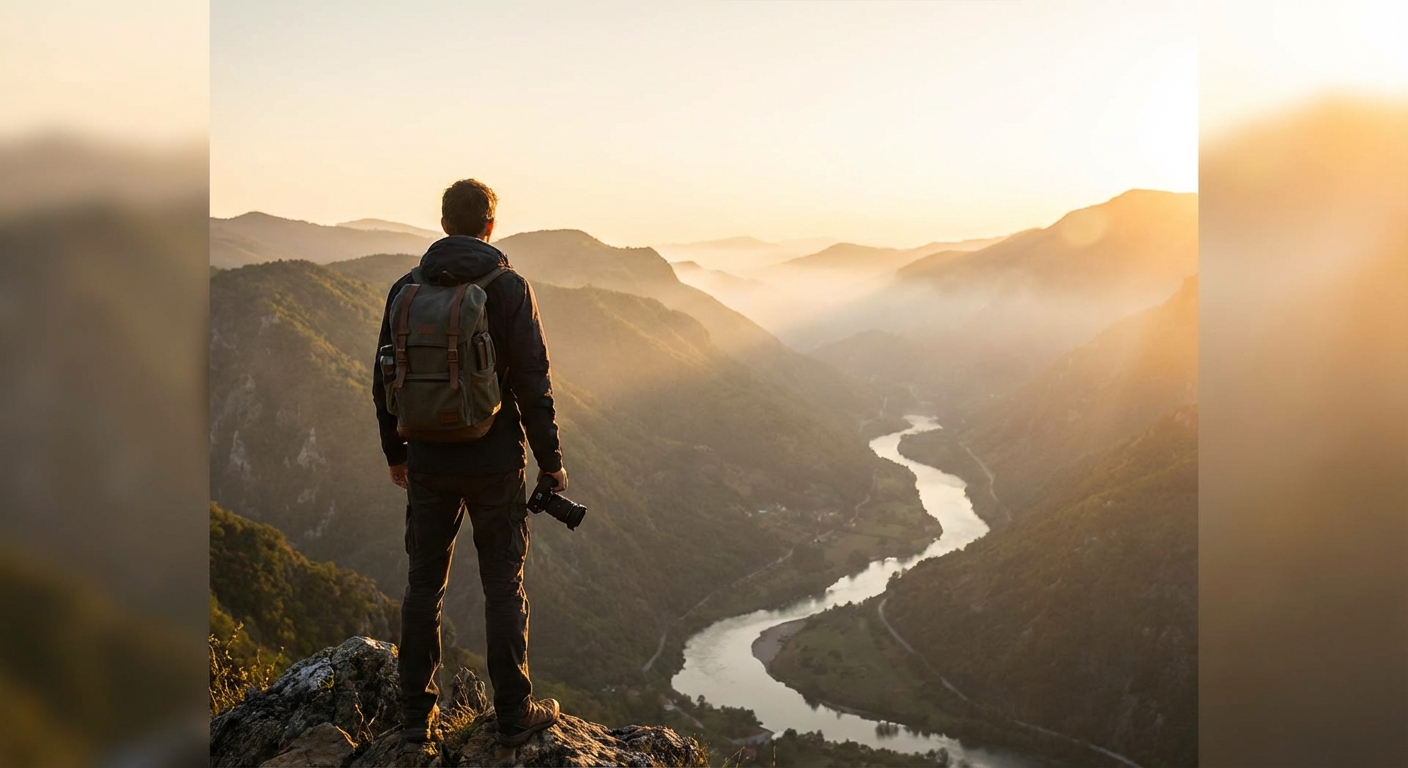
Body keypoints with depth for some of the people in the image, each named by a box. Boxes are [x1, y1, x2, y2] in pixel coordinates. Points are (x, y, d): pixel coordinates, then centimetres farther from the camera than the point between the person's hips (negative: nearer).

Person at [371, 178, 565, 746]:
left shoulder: (405, 289, 2)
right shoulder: (509, 288, -9)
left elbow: (384, 381, 7)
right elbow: (532, 383, -11)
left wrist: (394, 453, 19)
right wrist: (551, 460, -3)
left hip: (427, 465, 3)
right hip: (494, 464, -3)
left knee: (423, 586, 13)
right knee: (503, 587, 6)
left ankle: (418, 712, 21)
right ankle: (515, 714, 14)